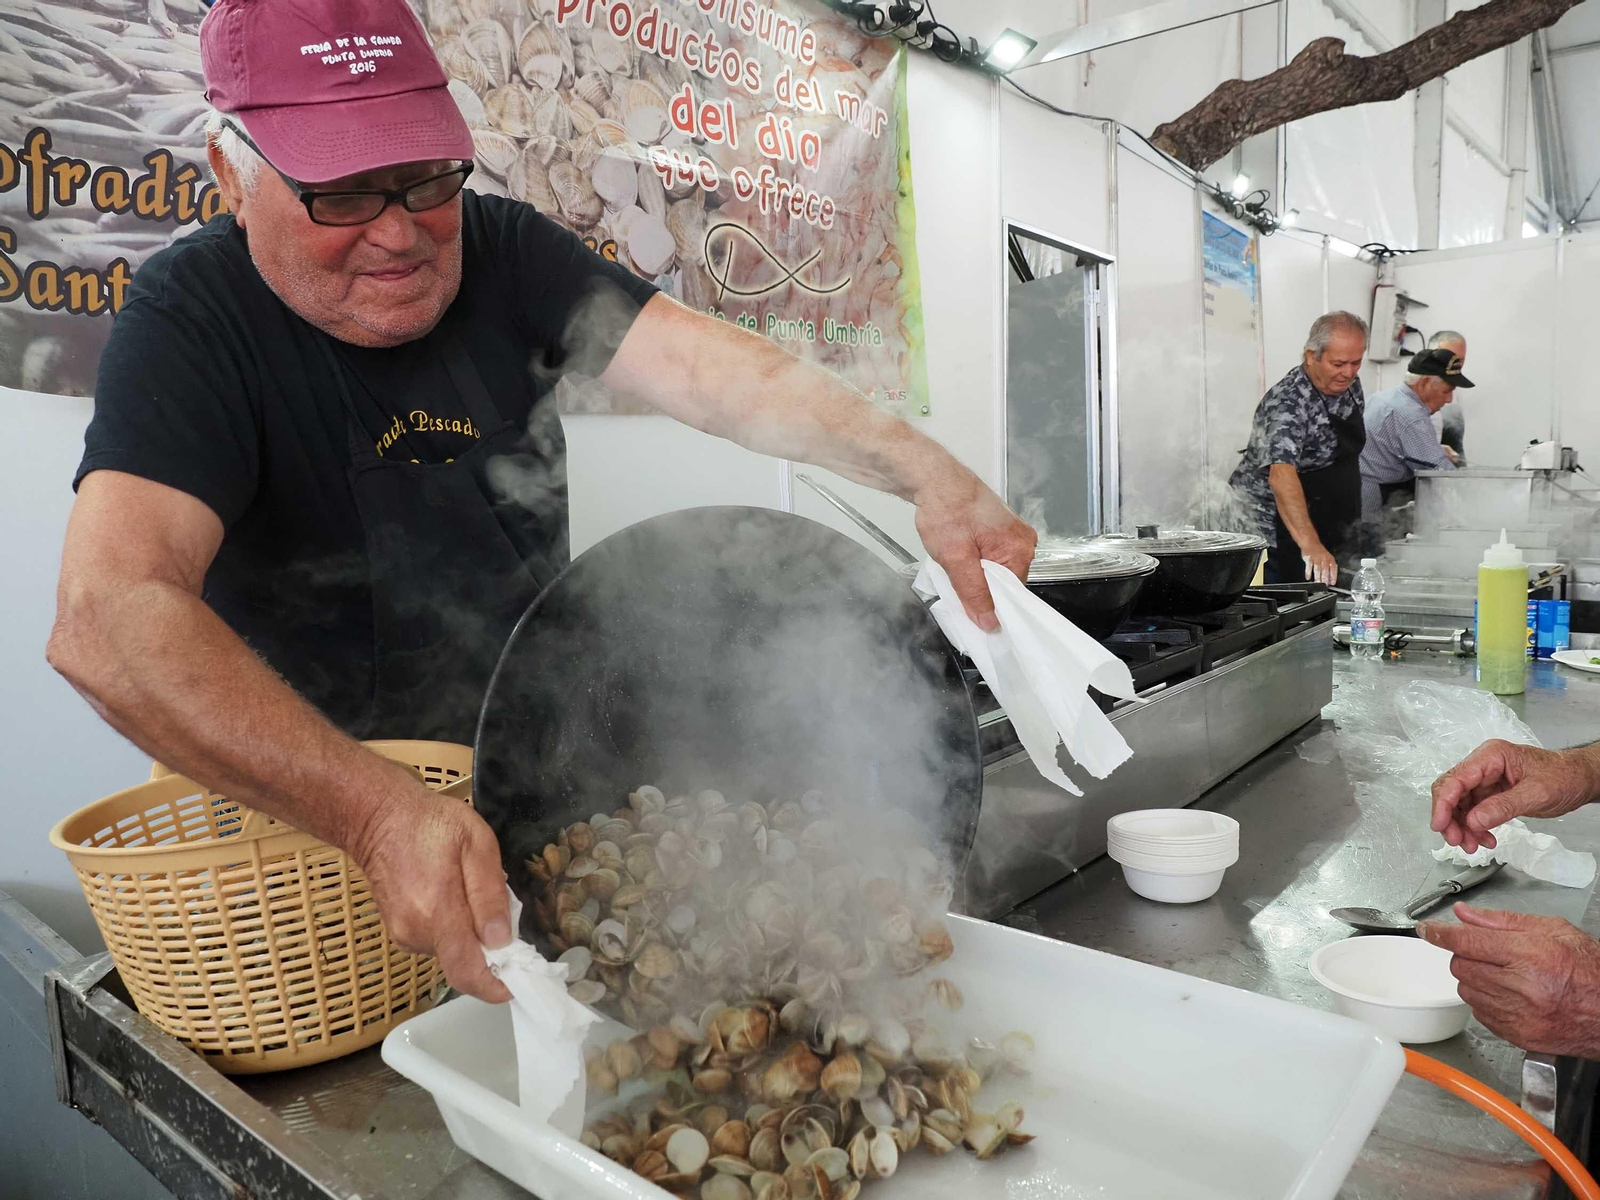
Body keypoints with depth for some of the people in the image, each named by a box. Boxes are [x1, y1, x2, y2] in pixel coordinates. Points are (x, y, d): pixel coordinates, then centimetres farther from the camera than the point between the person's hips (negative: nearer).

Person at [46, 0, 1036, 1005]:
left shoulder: (502, 251, -6)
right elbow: (110, 618, -33)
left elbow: (698, 364, -20)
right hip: (309, 813, -3)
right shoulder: (192, 316, -18)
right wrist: (382, 815, -47)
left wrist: (922, 469, -35)